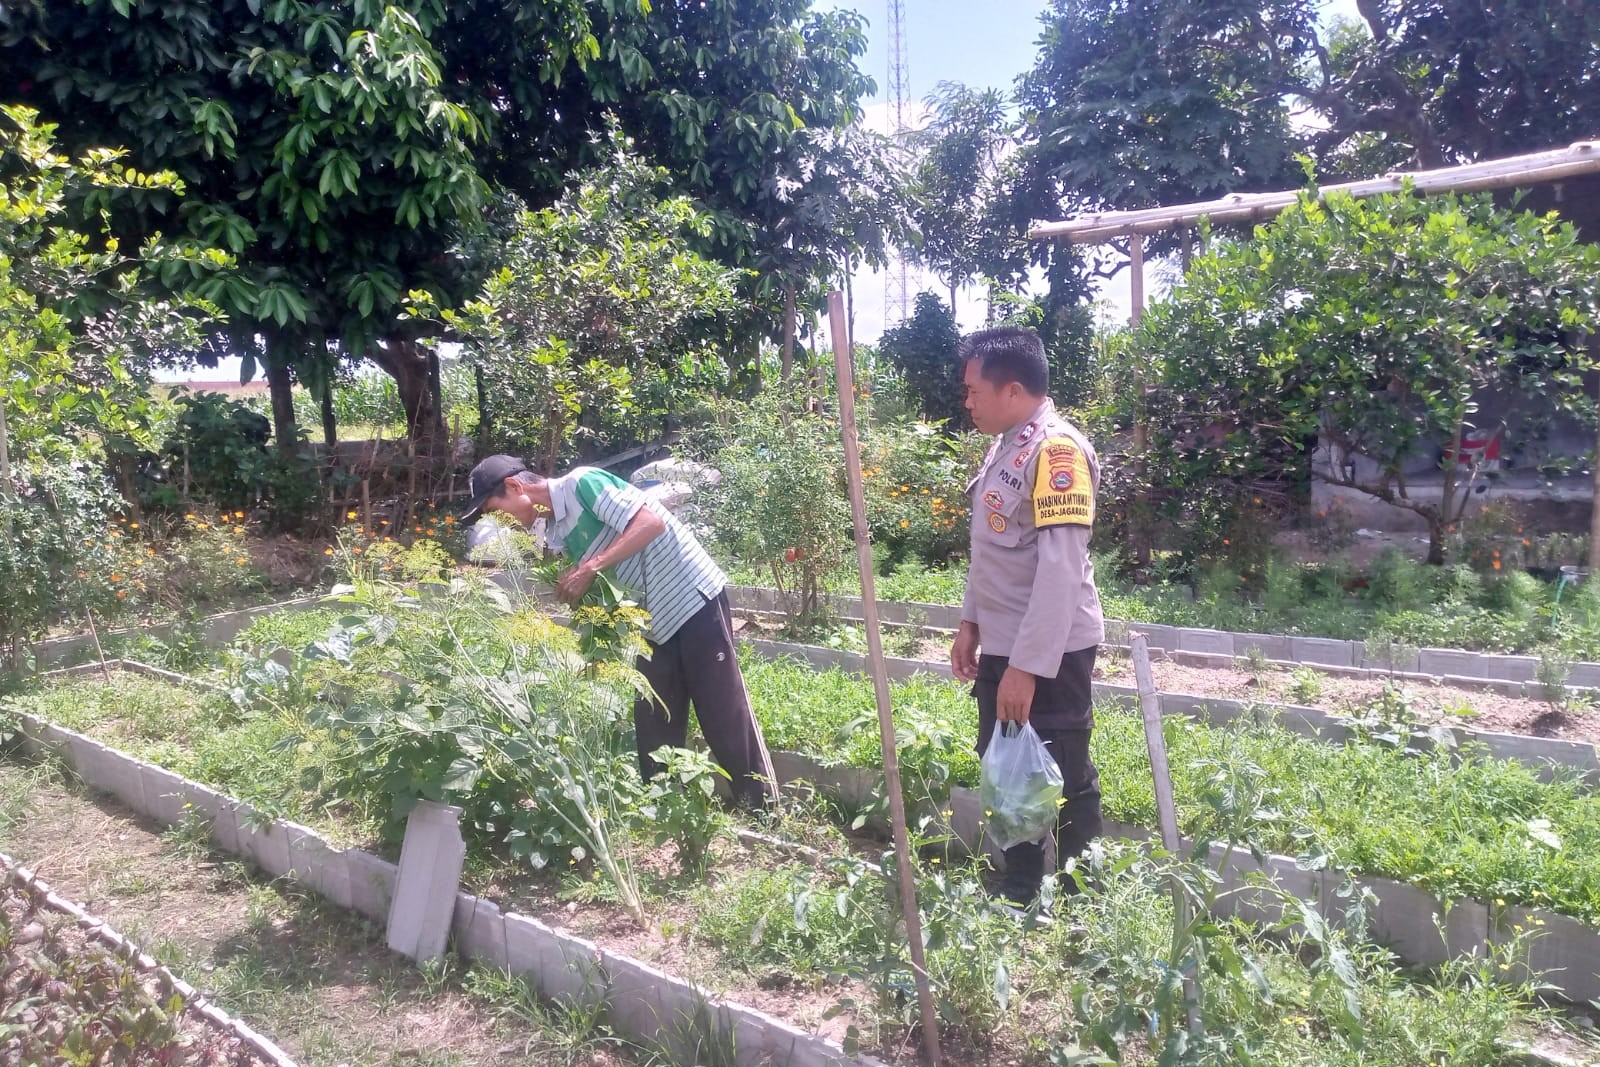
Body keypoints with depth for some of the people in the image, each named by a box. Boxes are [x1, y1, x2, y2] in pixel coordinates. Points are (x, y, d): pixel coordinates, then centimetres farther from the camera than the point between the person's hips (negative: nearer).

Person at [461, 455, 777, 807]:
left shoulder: (581, 482, -13)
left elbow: (651, 522, -23)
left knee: (725, 716, -5)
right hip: (656, 617, 9)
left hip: (693, 596, -9)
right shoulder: (556, 534, 11)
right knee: (654, 727, 9)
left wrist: (590, 569, -22)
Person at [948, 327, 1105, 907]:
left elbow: (1061, 567, -25)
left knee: (1062, 781, 5)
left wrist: (1028, 665, -25)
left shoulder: (1056, 449, -19)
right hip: (1003, 646, 9)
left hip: (1047, 653, -9)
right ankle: (1019, 894, 33)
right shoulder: (1005, 447, 10)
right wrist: (971, 622, 16)